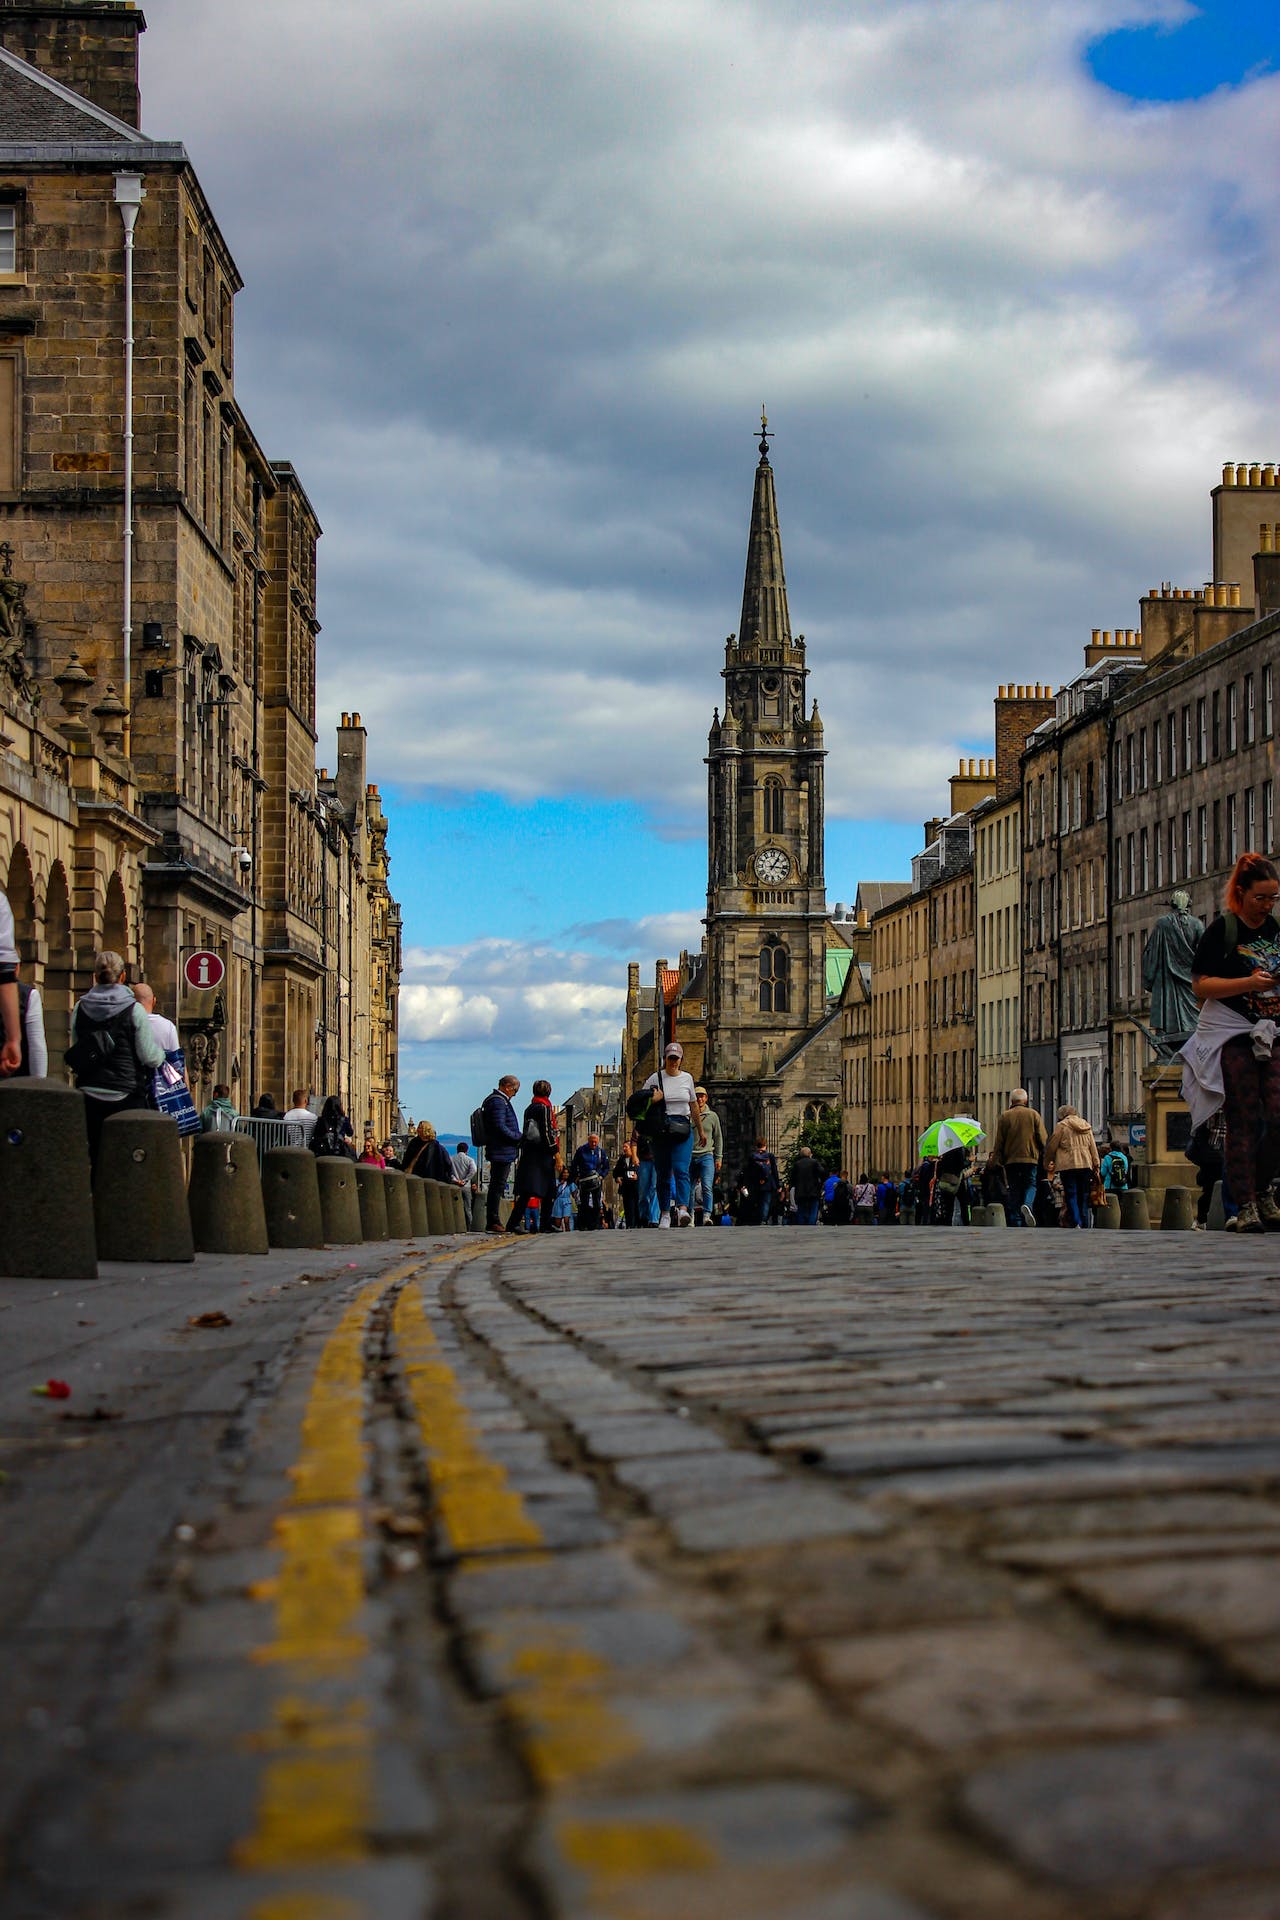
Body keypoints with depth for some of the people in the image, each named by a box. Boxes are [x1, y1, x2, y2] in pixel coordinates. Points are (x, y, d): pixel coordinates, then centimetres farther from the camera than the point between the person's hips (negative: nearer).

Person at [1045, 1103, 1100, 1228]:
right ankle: (1085, 1225, 9)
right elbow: (1093, 1148, 16)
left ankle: (1076, 1223, -20)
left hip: (1068, 1165, -5)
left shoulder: (1062, 1125, 0)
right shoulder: (1086, 1126, 17)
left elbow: (1052, 1146, 2)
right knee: (1084, 1196, 9)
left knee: (1071, 1196, -6)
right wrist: (1096, 1165, 16)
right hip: (1086, 1164, 5)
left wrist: (1047, 1163, 14)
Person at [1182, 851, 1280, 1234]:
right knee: (1244, 1123, -7)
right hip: (1230, 1036, -5)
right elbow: (1201, 985, -8)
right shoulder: (1222, 929, -4)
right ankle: (1245, 1205, -3)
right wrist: (1249, 983, -19)